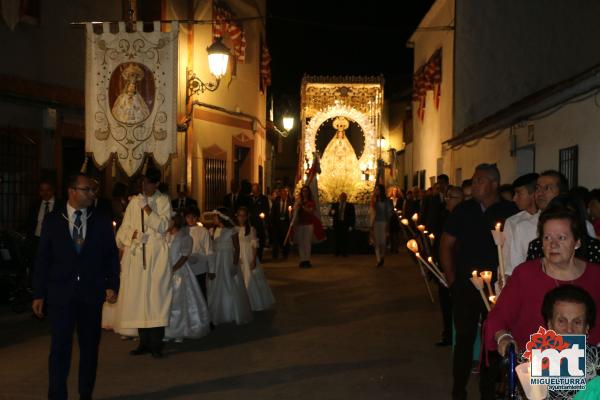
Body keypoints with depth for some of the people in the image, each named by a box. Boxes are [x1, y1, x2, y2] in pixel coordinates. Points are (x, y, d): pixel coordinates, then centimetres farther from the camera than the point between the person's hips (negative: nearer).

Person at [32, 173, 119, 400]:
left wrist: (112, 285, -3)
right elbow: (42, 259, 2)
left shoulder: (102, 221, 5)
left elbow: (112, 256, 7)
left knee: (90, 346, 10)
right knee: (60, 347, -3)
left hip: (92, 293, 2)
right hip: (61, 293, -2)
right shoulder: (52, 220, 2)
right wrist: (38, 294, -2)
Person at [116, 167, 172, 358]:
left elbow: (163, 225, -9)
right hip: (136, 254, 4)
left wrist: (147, 209, -14)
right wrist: (132, 235, -6)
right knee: (137, 297, 3)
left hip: (156, 255, -4)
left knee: (156, 296, -8)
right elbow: (123, 230, 13)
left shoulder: (163, 201, 3)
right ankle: (144, 342, 10)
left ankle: (156, 344, -5)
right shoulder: (134, 202, 12)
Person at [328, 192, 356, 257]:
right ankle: (337, 252, 8)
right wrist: (332, 212, -16)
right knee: (337, 239, 0)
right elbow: (330, 214, 8)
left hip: (346, 225, -2)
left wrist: (351, 226, -5)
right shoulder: (334, 205, 12)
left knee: (345, 239, -3)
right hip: (337, 225, 2)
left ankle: (345, 253, 5)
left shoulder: (350, 205, 6)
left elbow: (353, 216, 3)